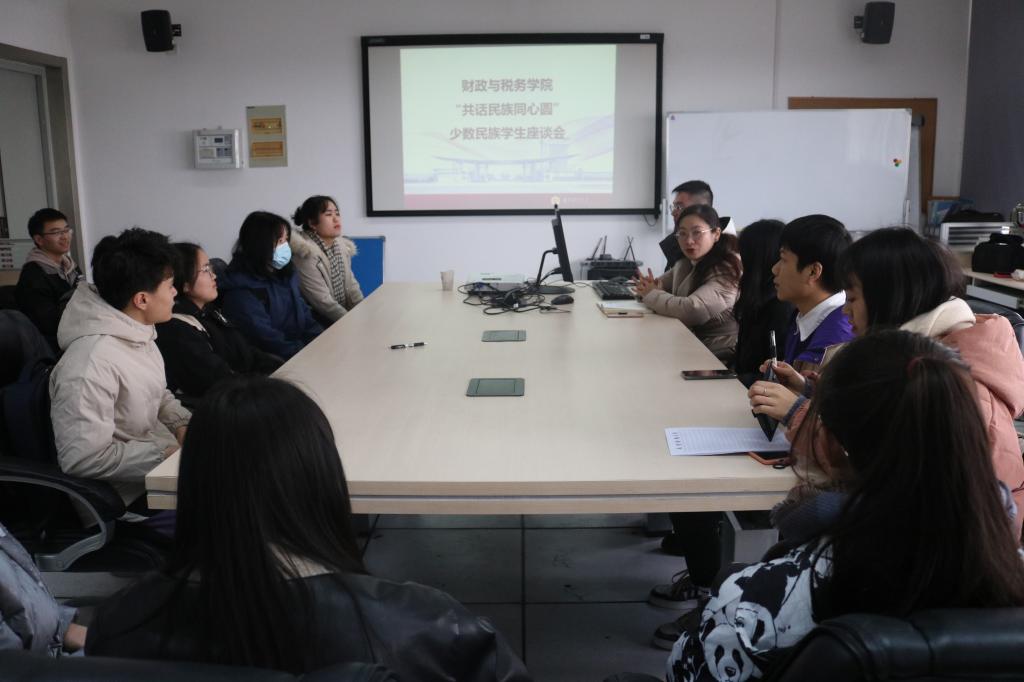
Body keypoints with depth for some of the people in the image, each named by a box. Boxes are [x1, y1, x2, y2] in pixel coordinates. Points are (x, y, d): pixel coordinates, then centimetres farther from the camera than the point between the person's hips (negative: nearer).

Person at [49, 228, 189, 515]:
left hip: (162, 457, 9)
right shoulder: (90, 365, -28)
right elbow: (83, 459, -29)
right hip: (134, 493, -9)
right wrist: (168, 455, -24)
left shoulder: (138, 334, 2)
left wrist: (183, 424, -1)